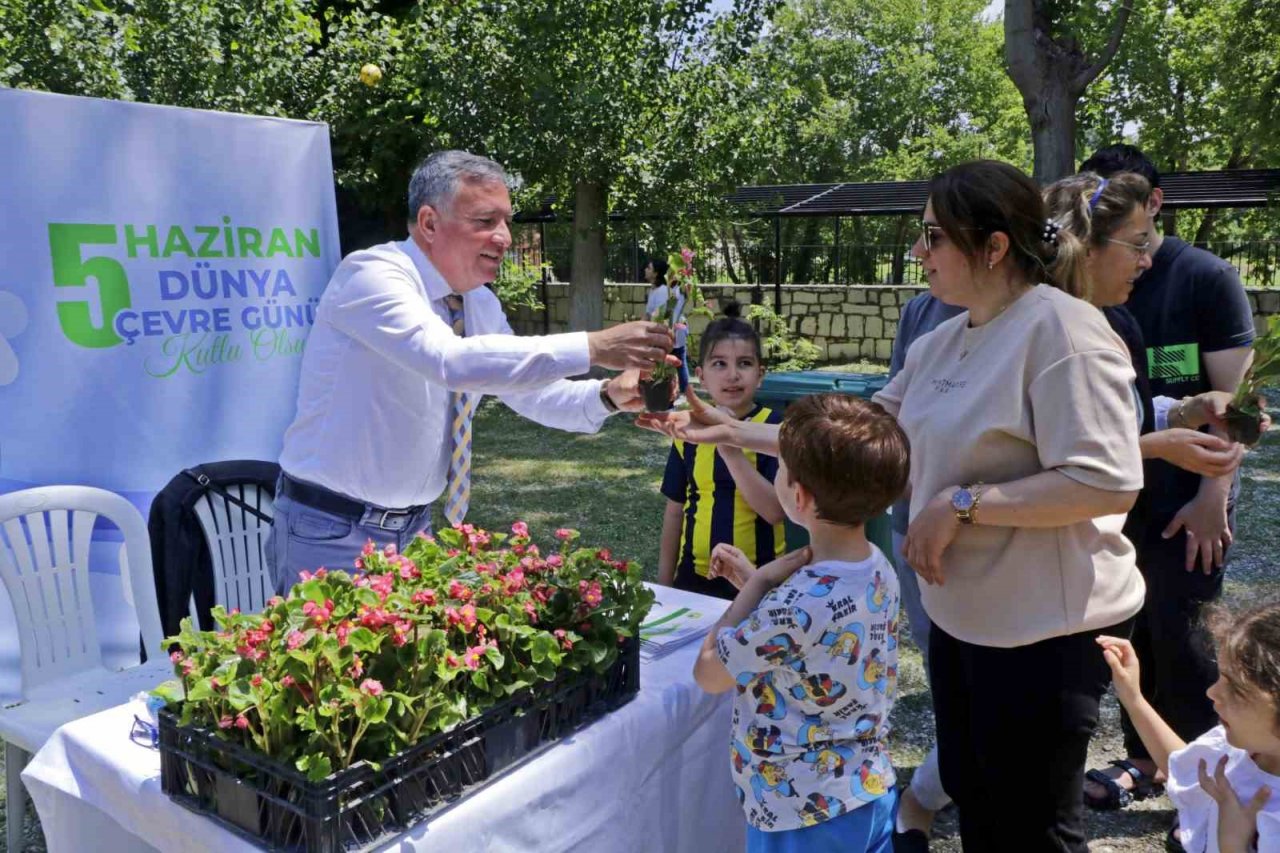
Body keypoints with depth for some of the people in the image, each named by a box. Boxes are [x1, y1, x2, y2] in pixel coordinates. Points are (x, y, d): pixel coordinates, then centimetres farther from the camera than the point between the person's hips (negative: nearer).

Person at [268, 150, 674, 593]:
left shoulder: (481, 304, 3)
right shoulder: (371, 274, -20)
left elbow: (531, 393, 8)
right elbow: (452, 362, -37)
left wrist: (609, 395, -12)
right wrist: (593, 347, -38)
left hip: (415, 525, 7)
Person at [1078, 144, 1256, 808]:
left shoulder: (1206, 278, -6)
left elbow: (1232, 396, -9)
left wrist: (1213, 494, -16)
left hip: (1185, 502, -4)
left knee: (1182, 641, 1)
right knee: (1136, 634, 13)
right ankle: (1144, 756, 29)